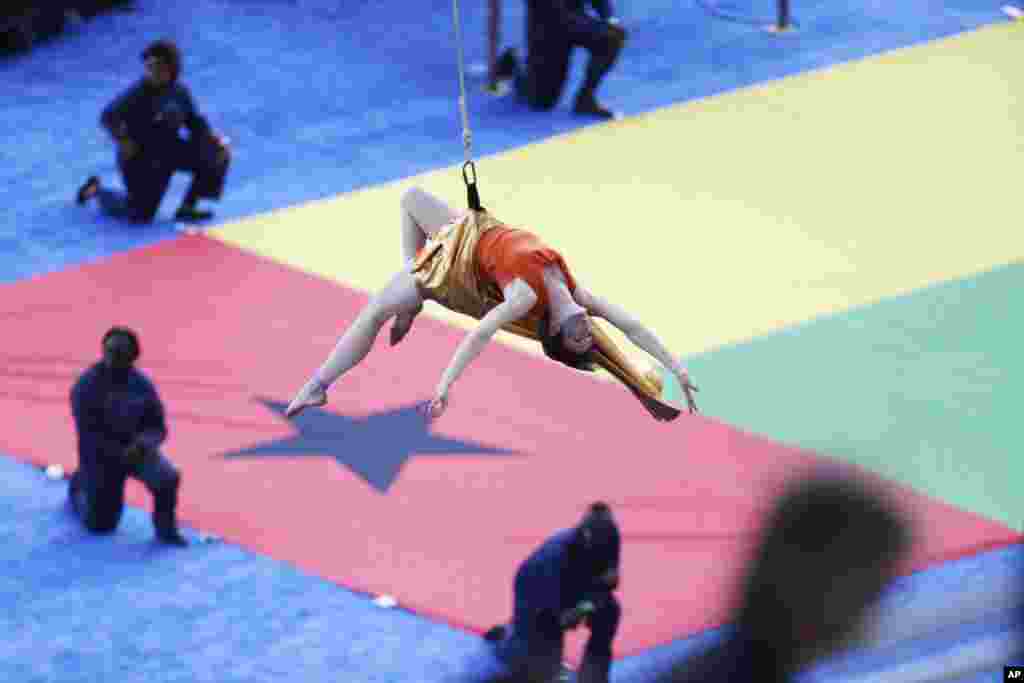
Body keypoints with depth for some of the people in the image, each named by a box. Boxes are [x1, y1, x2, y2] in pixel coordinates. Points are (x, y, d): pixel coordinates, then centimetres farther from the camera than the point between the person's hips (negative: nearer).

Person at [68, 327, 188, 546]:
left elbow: (157, 427, -5)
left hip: (135, 448, 2)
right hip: (101, 453, -2)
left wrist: (145, 443, -29)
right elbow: (88, 434, -22)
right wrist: (121, 453, -32)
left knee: (168, 477, -28)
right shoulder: (86, 386, -20)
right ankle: (80, 486, 39)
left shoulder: (142, 384, -8)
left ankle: (166, 528, -2)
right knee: (100, 525, 5)